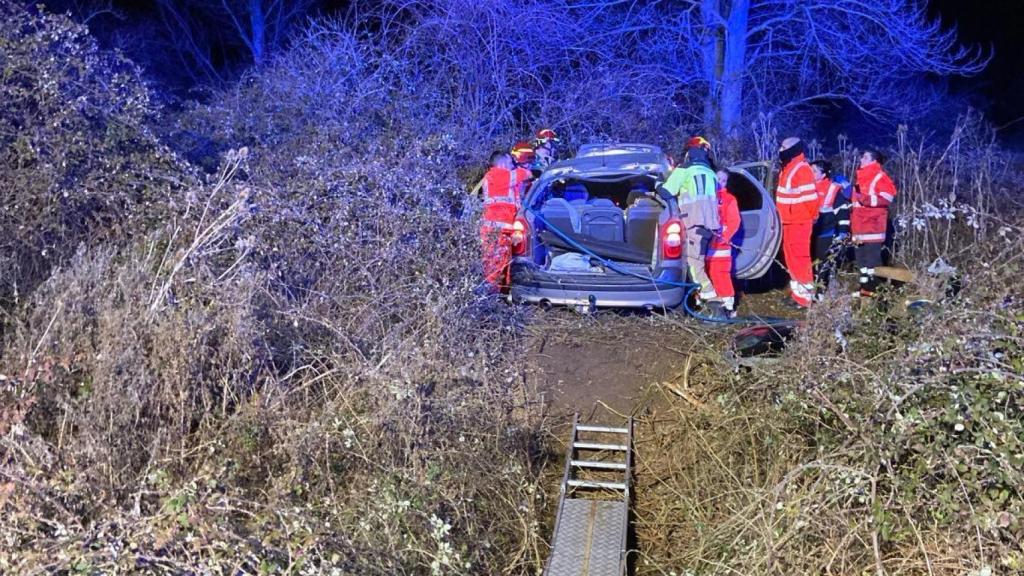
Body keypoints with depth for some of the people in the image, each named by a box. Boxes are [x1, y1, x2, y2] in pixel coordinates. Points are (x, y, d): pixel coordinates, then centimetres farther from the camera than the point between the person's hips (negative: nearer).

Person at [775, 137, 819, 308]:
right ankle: (798, 291, 25)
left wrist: (812, 216, -10)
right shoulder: (788, 168, 15)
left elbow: (810, 197, -19)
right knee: (791, 258, 15)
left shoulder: (802, 169, -16)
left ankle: (804, 296, -5)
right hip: (789, 221, 10)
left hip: (799, 222, -10)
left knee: (799, 258, -8)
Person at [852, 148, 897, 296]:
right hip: (860, 226, 9)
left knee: (872, 257, -9)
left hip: (873, 226, -9)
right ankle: (865, 287, 18)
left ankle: (874, 288, -6)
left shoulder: (880, 177, -5)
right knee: (861, 257, 11)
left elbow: (887, 198, -16)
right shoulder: (861, 177, 21)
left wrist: (866, 199, -20)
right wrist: (851, 223, 23)